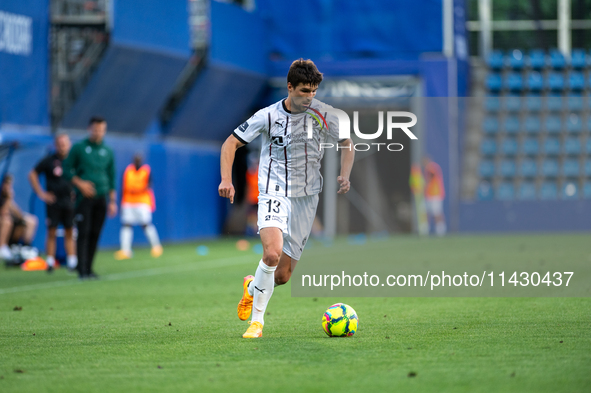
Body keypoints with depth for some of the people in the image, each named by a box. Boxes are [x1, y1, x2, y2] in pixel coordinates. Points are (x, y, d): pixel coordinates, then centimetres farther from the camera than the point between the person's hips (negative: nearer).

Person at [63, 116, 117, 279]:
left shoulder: (108, 151, 13)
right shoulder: (78, 148, 3)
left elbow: (111, 177, 16)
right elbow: (67, 169, 4)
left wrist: (112, 201, 12)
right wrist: (80, 183, -11)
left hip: (101, 197, 4)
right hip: (84, 197, -3)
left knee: (95, 234, 2)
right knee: (83, 233, -10)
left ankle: (89, 268, 9)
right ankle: (82, 270, -13)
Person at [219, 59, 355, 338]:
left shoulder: (322, 114, 0)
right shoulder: (267, 116, -6)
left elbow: (346, 143, 15)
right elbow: (231, 143, 3)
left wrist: (344, 176, -2)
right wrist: (226, 179, -12)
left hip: (306, 197, 3)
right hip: (274, 192, -3)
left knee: (283, 275, 2)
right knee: (272, 252, -29)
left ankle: (252, 288, 38)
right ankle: (257, 320, -12)